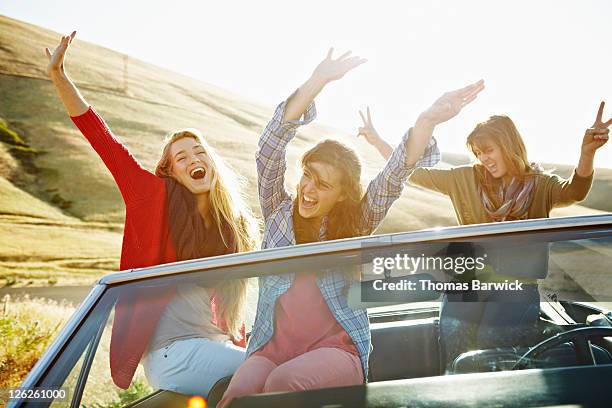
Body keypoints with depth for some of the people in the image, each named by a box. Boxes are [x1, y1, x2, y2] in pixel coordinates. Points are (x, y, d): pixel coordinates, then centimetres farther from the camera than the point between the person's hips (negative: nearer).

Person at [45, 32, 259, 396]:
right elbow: (104, 141, -8)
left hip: (217, 348, 6)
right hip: (174, 355, -6)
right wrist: (59, 76, -13)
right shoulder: (157, 198, -1)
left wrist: (242, 349, 9)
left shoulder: (235, 224, 12)